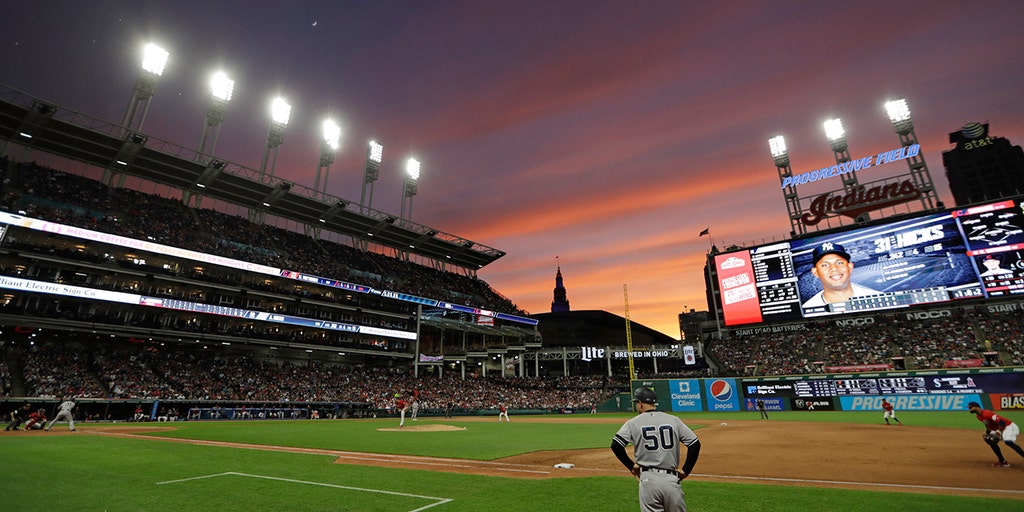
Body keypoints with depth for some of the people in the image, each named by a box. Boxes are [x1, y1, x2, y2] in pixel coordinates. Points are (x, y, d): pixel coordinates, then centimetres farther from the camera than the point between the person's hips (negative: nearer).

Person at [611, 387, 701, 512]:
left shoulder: (633, 423, -1)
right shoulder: (674, 420, 5)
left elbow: (616, 445, -9)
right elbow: (695, 444, 2)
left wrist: (631, 465, 3)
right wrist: (686, 470, 9)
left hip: (648, 479, -2)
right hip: (672, 479, 2)